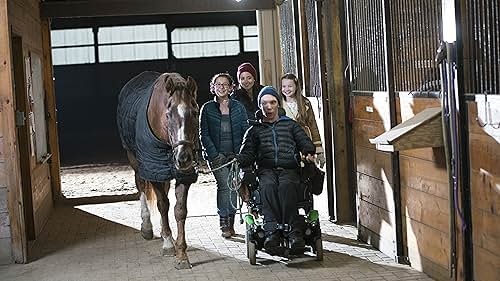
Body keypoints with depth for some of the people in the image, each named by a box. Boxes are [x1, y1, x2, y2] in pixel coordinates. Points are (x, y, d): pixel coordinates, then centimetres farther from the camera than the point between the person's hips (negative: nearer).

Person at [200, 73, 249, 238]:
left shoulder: (238, 107, 9)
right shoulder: (207, 108, 5)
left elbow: (245, 131, 7)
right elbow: (203, 134, 1)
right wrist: (214, 155, -9)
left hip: (236, 154, 2)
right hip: (217, 154, -2)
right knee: (224, 186, -12)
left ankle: (230, 222, 14)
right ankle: (224, 224, -6)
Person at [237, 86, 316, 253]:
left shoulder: (290, 125, 27)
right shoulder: (255, 130, 27)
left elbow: (305, 142, 16)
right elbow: (248, 153, 15)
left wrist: (309, 153, -9)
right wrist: (238, 160, -9)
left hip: (289, 169, -1)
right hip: (266, 170, 1)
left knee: (286, 186, -36)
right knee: (267, 186, -35)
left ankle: (295, 233, -45)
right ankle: (272, 232, -46)